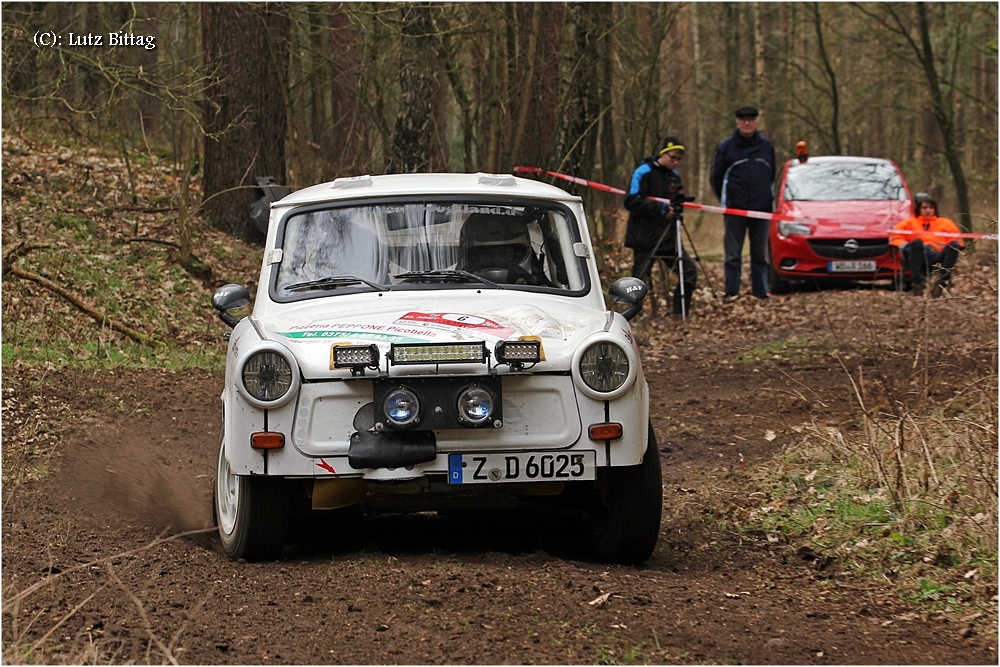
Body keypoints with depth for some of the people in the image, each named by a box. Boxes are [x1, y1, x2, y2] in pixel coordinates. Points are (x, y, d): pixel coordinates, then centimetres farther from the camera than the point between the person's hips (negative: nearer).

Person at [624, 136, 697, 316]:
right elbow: (631, 201, -17)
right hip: (646, 238, -6)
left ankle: (680, 314, 5)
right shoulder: (644, 172, -9)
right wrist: (659, 208, -23)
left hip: (669, 237, 6)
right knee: (640, 280, -4)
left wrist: (677, 205, 2)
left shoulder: (673, 175, 13)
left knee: (689, 271, -4)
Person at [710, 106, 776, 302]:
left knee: (760, 254, 7)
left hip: (762, 209, 3)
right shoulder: (726, 147, 1)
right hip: (735, 210, -3)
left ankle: (761, 293, 11)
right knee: (733, 254, -3)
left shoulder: (766, 146, 9)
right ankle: (732, 293, -2)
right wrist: (726, 200, 9)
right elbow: (716, 178, 7)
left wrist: (767, 199, 12)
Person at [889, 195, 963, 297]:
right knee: (917, 242, -35)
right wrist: (904, 246, -4)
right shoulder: (910, 222, 29)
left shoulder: (945, 223, 32)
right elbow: (894, 235, 16)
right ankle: (917, 283, -46)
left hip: (937, 256, 1)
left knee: (953, 245, -28)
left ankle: (942, 283, -42)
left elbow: (956, 239, 22)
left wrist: (955, 244, -2)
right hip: (919, 257, -1)